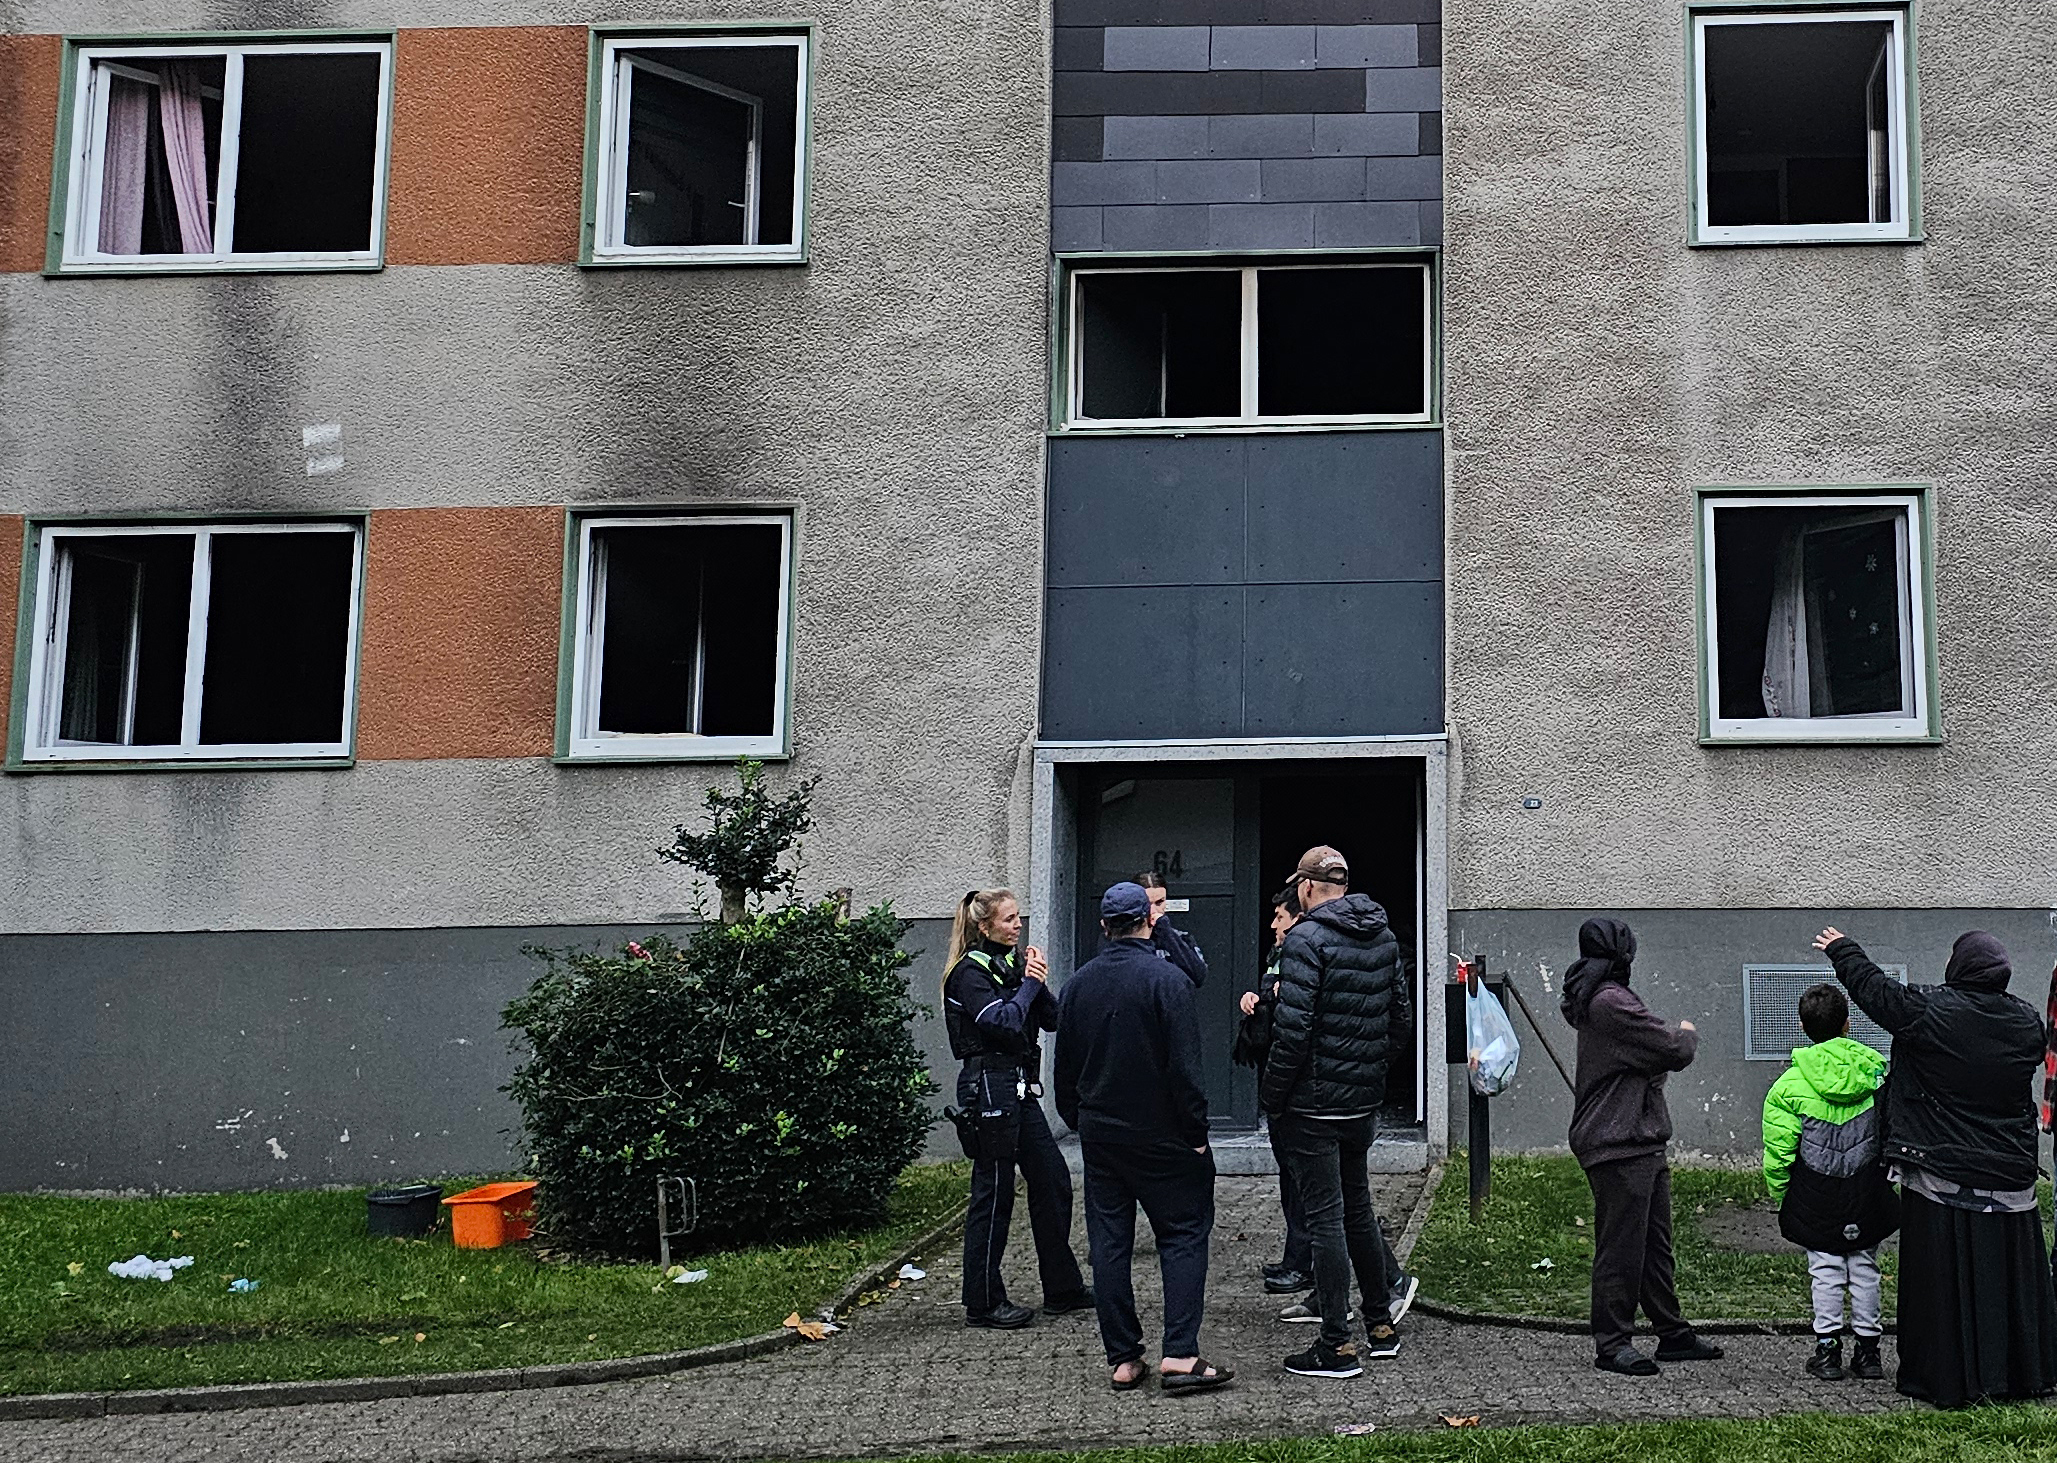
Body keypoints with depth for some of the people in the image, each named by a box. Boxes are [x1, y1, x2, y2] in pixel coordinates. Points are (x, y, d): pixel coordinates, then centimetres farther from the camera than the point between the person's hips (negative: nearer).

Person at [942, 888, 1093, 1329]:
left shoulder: (1013, 963, 14)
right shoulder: (970, 972, -10)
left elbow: (1052, 1020, 12)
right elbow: (1002, 1023, -22)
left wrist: (1037, 981, -4)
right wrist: (1030, 984, -11)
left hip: (1020, 1088, 9)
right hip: (989, 1088, -9)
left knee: (1052, 1180, 10)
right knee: (994, 1193, -4)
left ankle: (1063, 1289, 20)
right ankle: (983, 1303, 4)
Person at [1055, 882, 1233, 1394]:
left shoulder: (1077, 985, 5)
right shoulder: (1166, 980, -13)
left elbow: (1064, 1066, 13)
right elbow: (1185, 1067, -15)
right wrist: (1196, 1133, -8)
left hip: (1099, 1136, 5)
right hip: (1160, 1136, -5)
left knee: (1109, 1245, 8)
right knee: (1184, 1235, 3)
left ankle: (1123, 1359, 9)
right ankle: (1179, 1354, -7)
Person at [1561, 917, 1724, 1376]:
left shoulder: (1595, 1000, 17)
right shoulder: (1611, 1003, -18)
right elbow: (1674, 1051, -15)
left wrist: (1674, 1041, 5)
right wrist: (1688, 1034, 5)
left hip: (1642, 1145, 11)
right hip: (1619, 1147, -11)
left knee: (1656, 1243, 16)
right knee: (1620, 1247, -4)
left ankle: (1673, 1334, 24)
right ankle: (1611, 1343, 2)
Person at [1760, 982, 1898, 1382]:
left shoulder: (1791, 1084, -9)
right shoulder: (1878, 1070, -2)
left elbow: (1779, 1151, -7)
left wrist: (1779, 1192, 6)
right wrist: (1893, 1174, 17)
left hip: (1817, 1196, -2)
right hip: (1868, 1193, 2)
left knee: (1825, 1269, 5)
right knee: (1864, 1267, 11)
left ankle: (1827, 1347, 5)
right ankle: (1868, 1348, 16)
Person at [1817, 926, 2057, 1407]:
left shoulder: (1927, 1010, -14)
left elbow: (1872, 987, 1)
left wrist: (1841, 949, 19)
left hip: (1940, 1175, -4)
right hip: (2009, 1179, 4)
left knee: (1942, 1278, 3)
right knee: (2008, 1276, 13)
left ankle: (1944, 1380, 8)